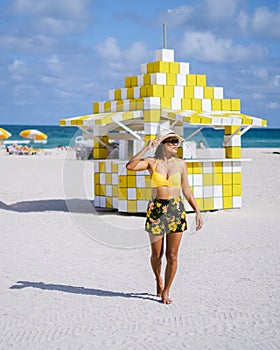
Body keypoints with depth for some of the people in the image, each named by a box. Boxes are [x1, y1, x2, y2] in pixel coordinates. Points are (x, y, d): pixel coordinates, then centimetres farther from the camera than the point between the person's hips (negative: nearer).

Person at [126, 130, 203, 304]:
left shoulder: (180, 164, 7)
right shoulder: (151, 162, -1)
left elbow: (187, 190, 10)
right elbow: (130, 166, -19)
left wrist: (197, 211, 4)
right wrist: (146, 148, -19)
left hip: (177, 209, 2)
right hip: (156, 209, -2)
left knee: (172, 256, 1)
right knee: (157, 255, 8)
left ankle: (166, 291, 15)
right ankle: (158, 280, 38)